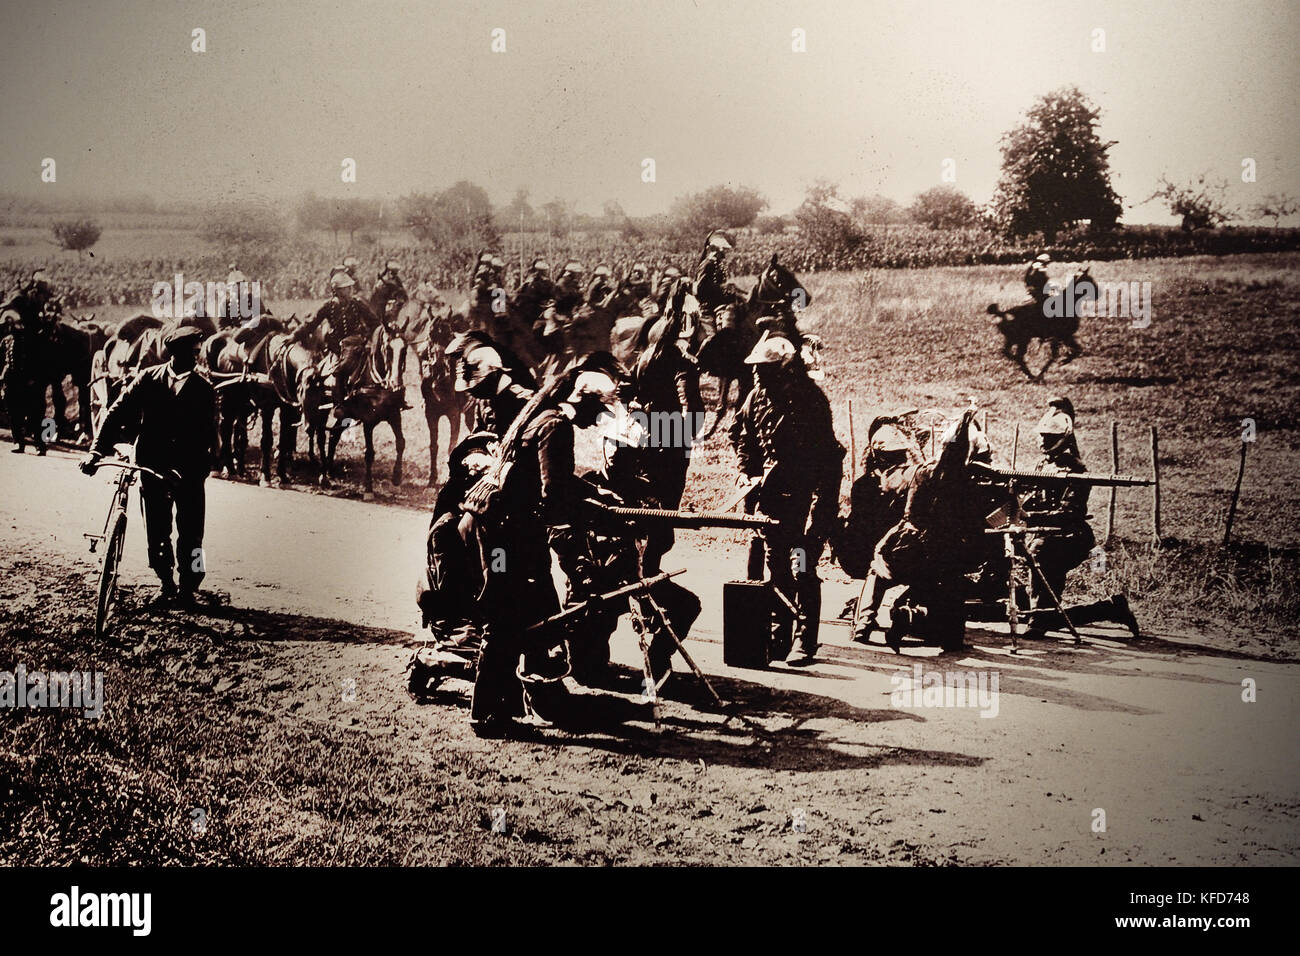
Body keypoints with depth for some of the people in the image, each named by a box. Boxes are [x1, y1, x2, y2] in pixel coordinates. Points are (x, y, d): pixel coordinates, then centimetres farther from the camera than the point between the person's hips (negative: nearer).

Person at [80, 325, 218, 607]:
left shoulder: (204, 388, -1)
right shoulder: (148, 379, 3)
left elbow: (209, 433, -6)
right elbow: (118, 412, -1)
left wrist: (203, 467, -21)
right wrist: (97, 450, -12)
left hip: (188, 471, -1)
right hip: (152, 466, 2)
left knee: (190, 533, -1)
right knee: (156, 533, 8)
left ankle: (188, 589, 14)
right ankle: (166, 584, 25)